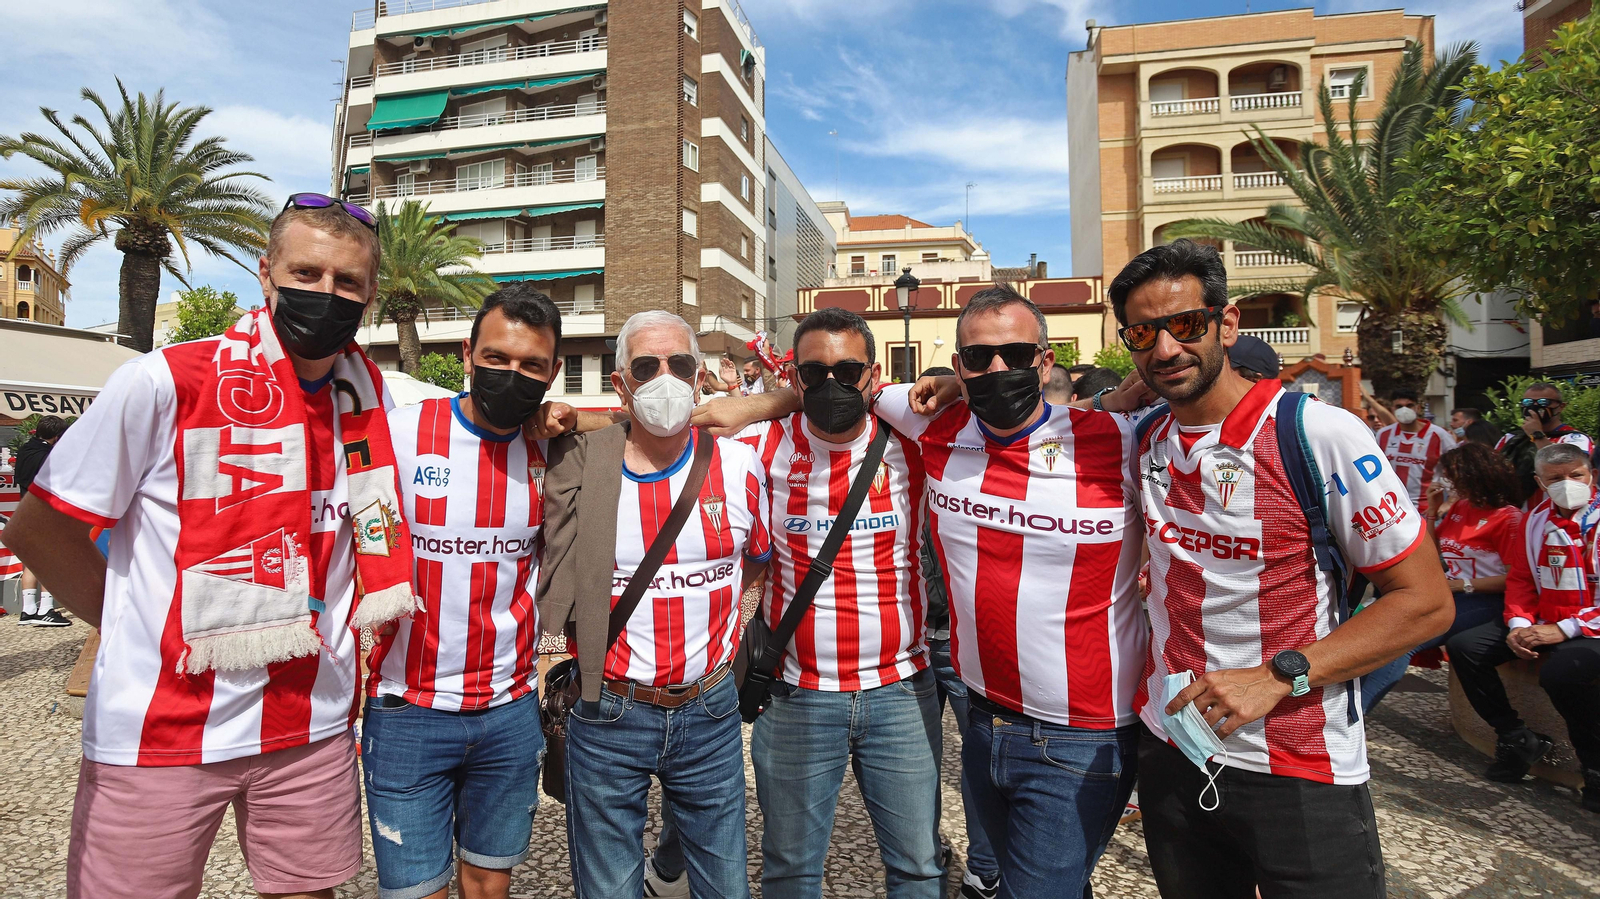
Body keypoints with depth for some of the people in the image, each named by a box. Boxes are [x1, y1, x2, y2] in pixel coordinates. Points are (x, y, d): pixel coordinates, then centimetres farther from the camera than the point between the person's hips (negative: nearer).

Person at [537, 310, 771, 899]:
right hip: (607, 716, -1)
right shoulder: (577, 465, -8)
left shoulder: (739, 465, -3)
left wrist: (711, 608, 5)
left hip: (710, 713, 2)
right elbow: (555, 582, 6)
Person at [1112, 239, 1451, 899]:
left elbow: (1424, 602, -13)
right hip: (1170, 753, 5)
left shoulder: (1321, 434, -16)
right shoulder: (1142, 439, 1)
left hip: (1300, 776, -5)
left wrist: (1278, 676, -22)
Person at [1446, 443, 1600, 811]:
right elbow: (1520, 578, 13)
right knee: (1464, 647, -8)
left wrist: (1564, 630, -22)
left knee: (1561, 670, -36)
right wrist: (1519, 625, -4)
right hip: (1544, 625, 7)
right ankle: (1517, 739, 4)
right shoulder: (1537, 520, 8)